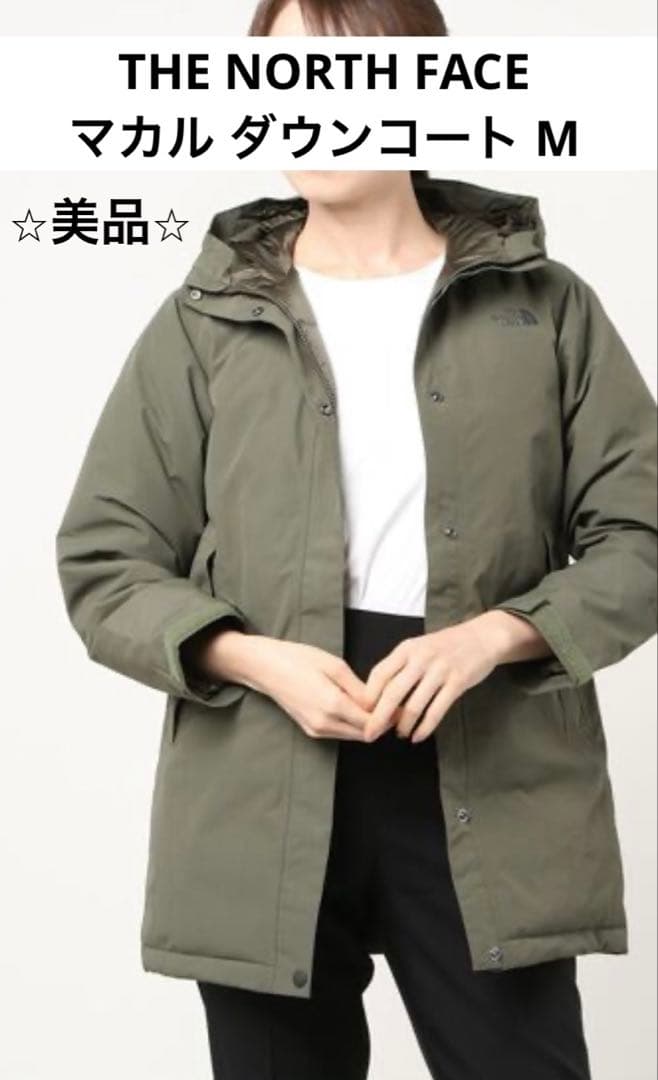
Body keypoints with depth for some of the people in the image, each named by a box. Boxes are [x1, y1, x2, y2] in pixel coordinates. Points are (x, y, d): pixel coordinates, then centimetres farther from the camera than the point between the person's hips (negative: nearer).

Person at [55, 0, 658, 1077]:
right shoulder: (203, 322, 5)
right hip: (261, 801, 1)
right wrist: (257, 659, -13)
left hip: (497, 794, 0)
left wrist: (490, 636, -14)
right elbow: (104, 564, 5)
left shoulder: (546, 307, 4)